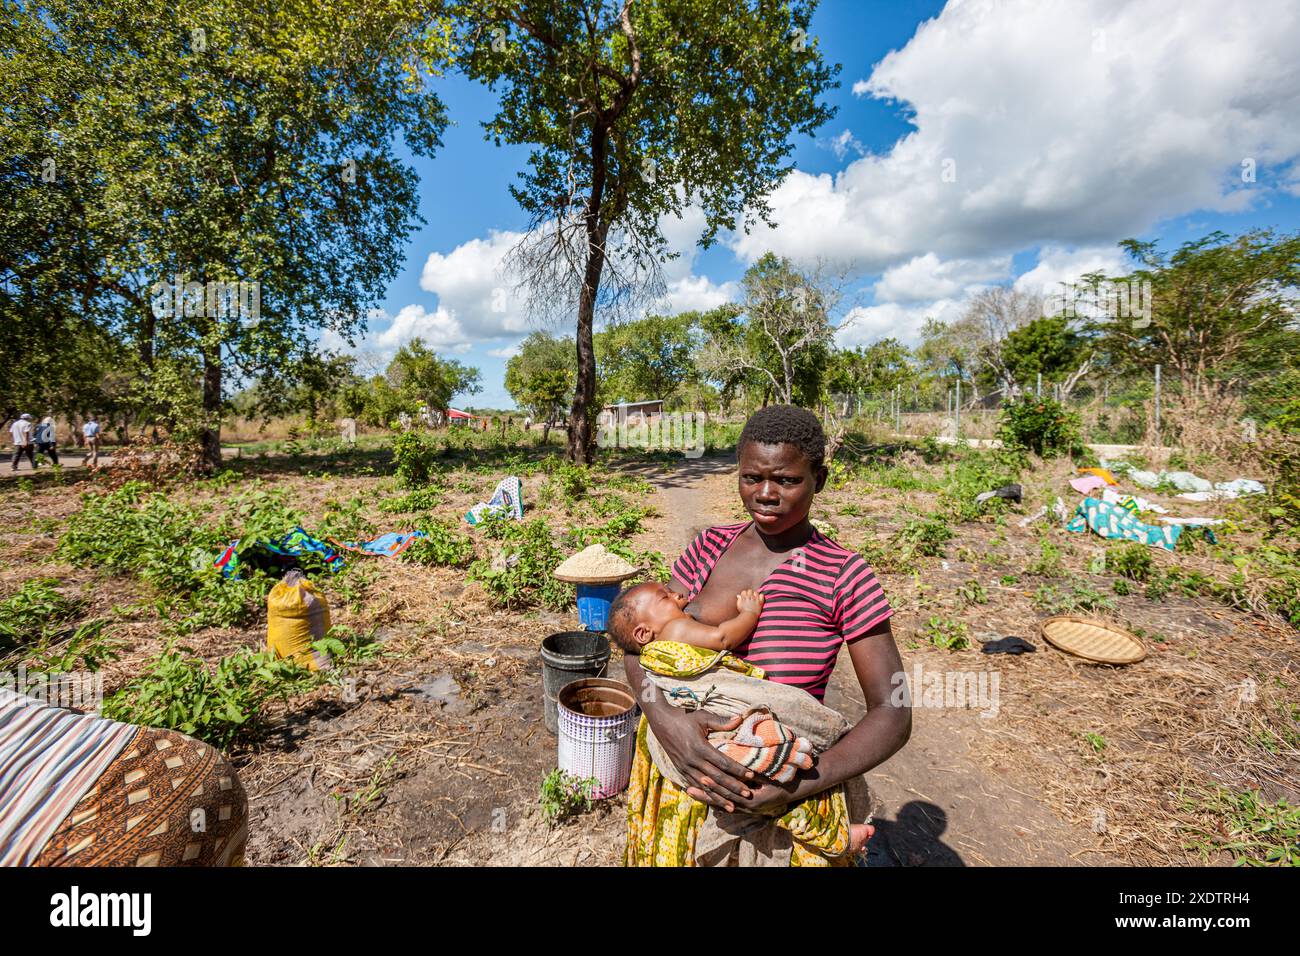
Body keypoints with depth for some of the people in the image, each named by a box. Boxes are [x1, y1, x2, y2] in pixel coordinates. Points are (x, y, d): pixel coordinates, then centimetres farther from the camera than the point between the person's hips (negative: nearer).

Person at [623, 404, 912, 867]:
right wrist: (662, 716, -26)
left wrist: (800, 785, -25)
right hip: (678, 766, 3)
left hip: (773, 791, -3)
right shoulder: (710, 546, -6)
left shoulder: (843, 576, -16)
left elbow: (892, 714, -13)